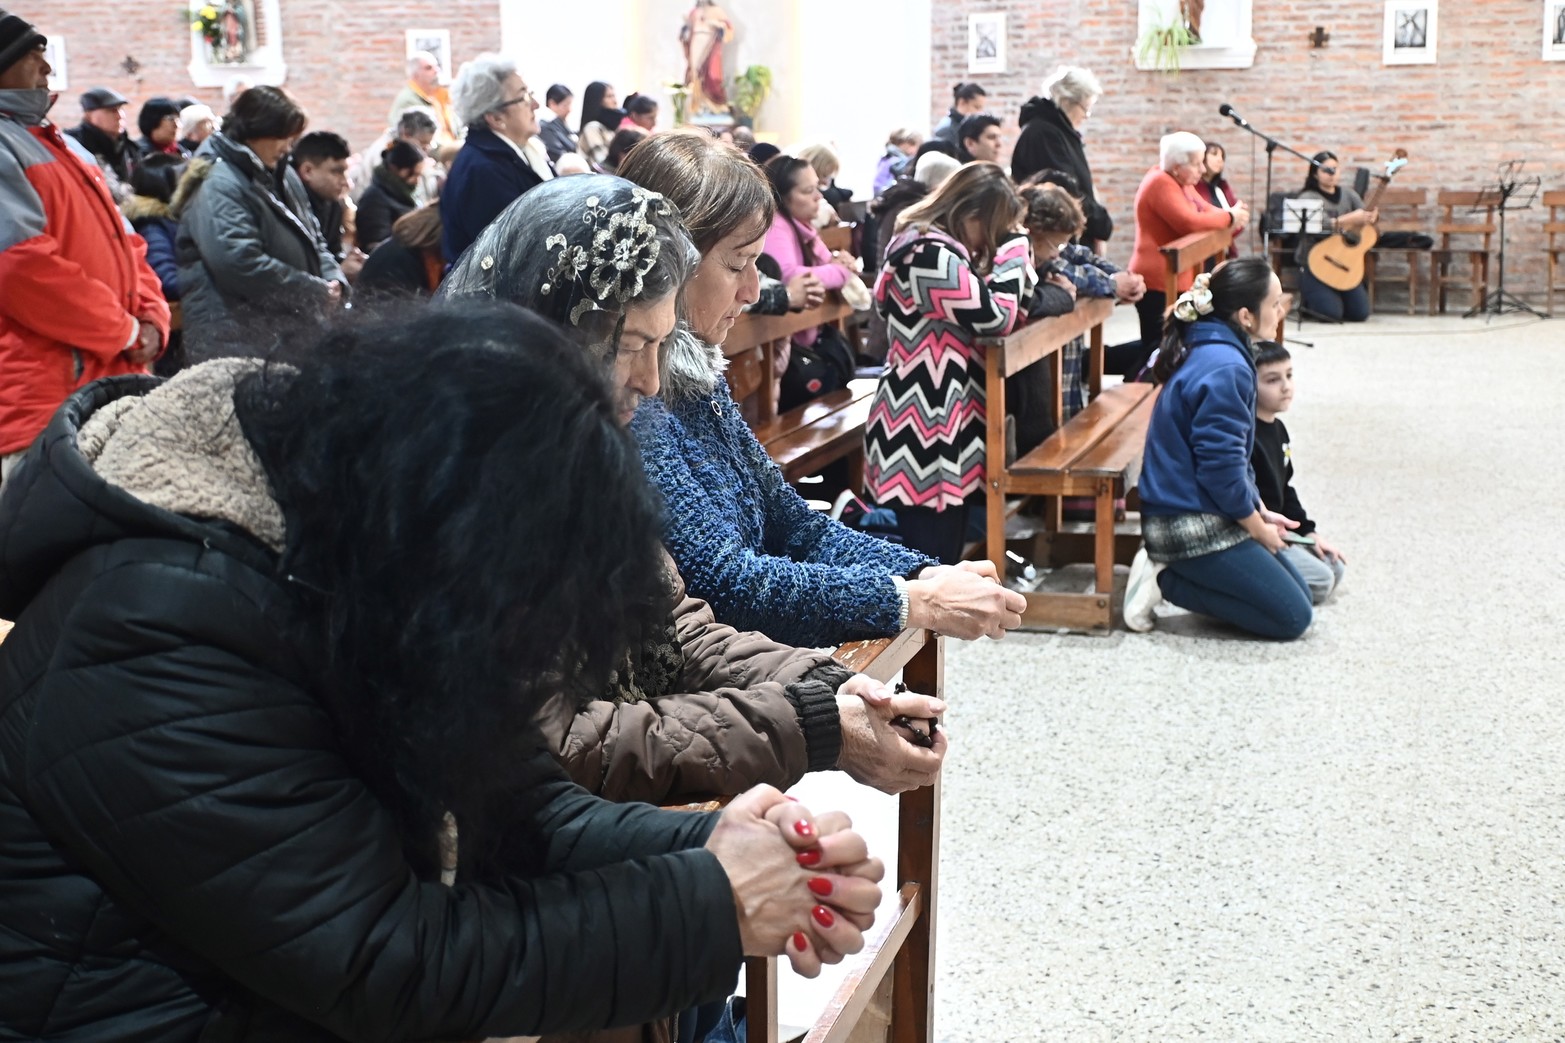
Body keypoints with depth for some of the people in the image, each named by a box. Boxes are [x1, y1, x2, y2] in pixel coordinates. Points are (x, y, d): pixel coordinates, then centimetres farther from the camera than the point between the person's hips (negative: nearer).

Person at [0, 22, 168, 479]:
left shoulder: (65, 146, 21)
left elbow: (123, 243, 22)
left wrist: (151, 317, 3)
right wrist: (126, 331, -11)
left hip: (114, 379, 9)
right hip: (43, 398, -9)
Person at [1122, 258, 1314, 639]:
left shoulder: (1208, 351, 9)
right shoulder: (1226, 369, -22)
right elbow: (1221, 465, -22)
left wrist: (1261, 512, 13)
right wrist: (1258, 527, -7)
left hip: (1194, 515, 10)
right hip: (1192, 526, -10)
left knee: (1299, 593, 15)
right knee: (1292, 617, -4)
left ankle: (1168, 568, 9)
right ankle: (1165, 580, -5)